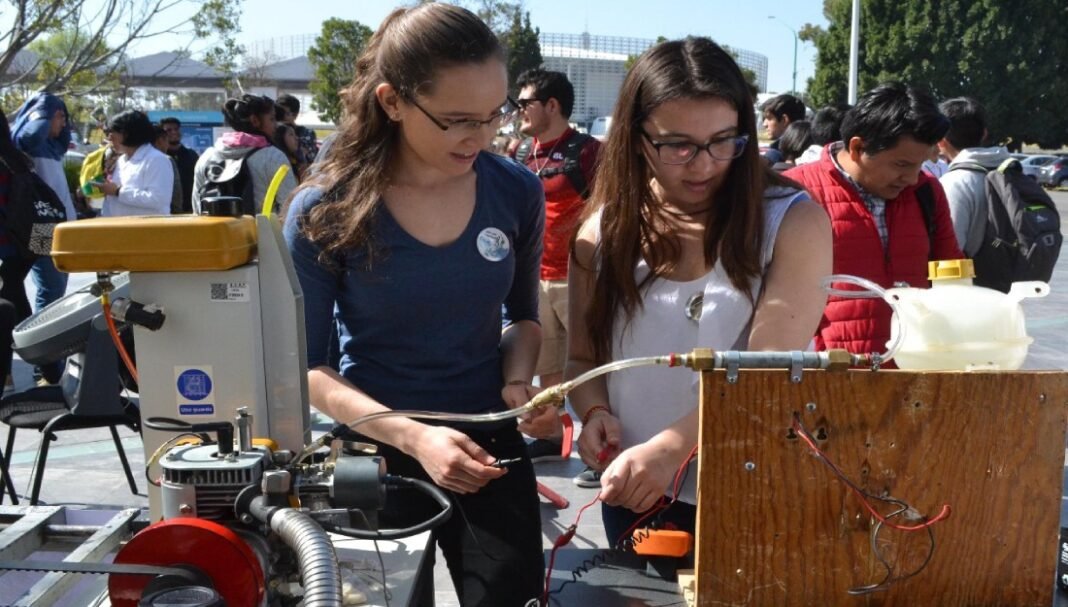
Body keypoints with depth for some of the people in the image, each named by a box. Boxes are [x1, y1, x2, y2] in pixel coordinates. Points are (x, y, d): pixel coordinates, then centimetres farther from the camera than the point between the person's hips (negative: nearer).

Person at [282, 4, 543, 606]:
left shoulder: (518, 192, -9)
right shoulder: (324, 212, -17)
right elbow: (307, 365, -13)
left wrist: (518, 381, -13)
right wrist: (412, 437, -26)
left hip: (490, 440, 2)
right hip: (376, 446, -1)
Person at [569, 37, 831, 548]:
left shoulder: (793, 223, -12)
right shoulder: (606, 230, -2)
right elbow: (583, 359, 8)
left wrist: (669, 448, -34)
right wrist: (595, 413, -14)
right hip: (636, 500, 3)